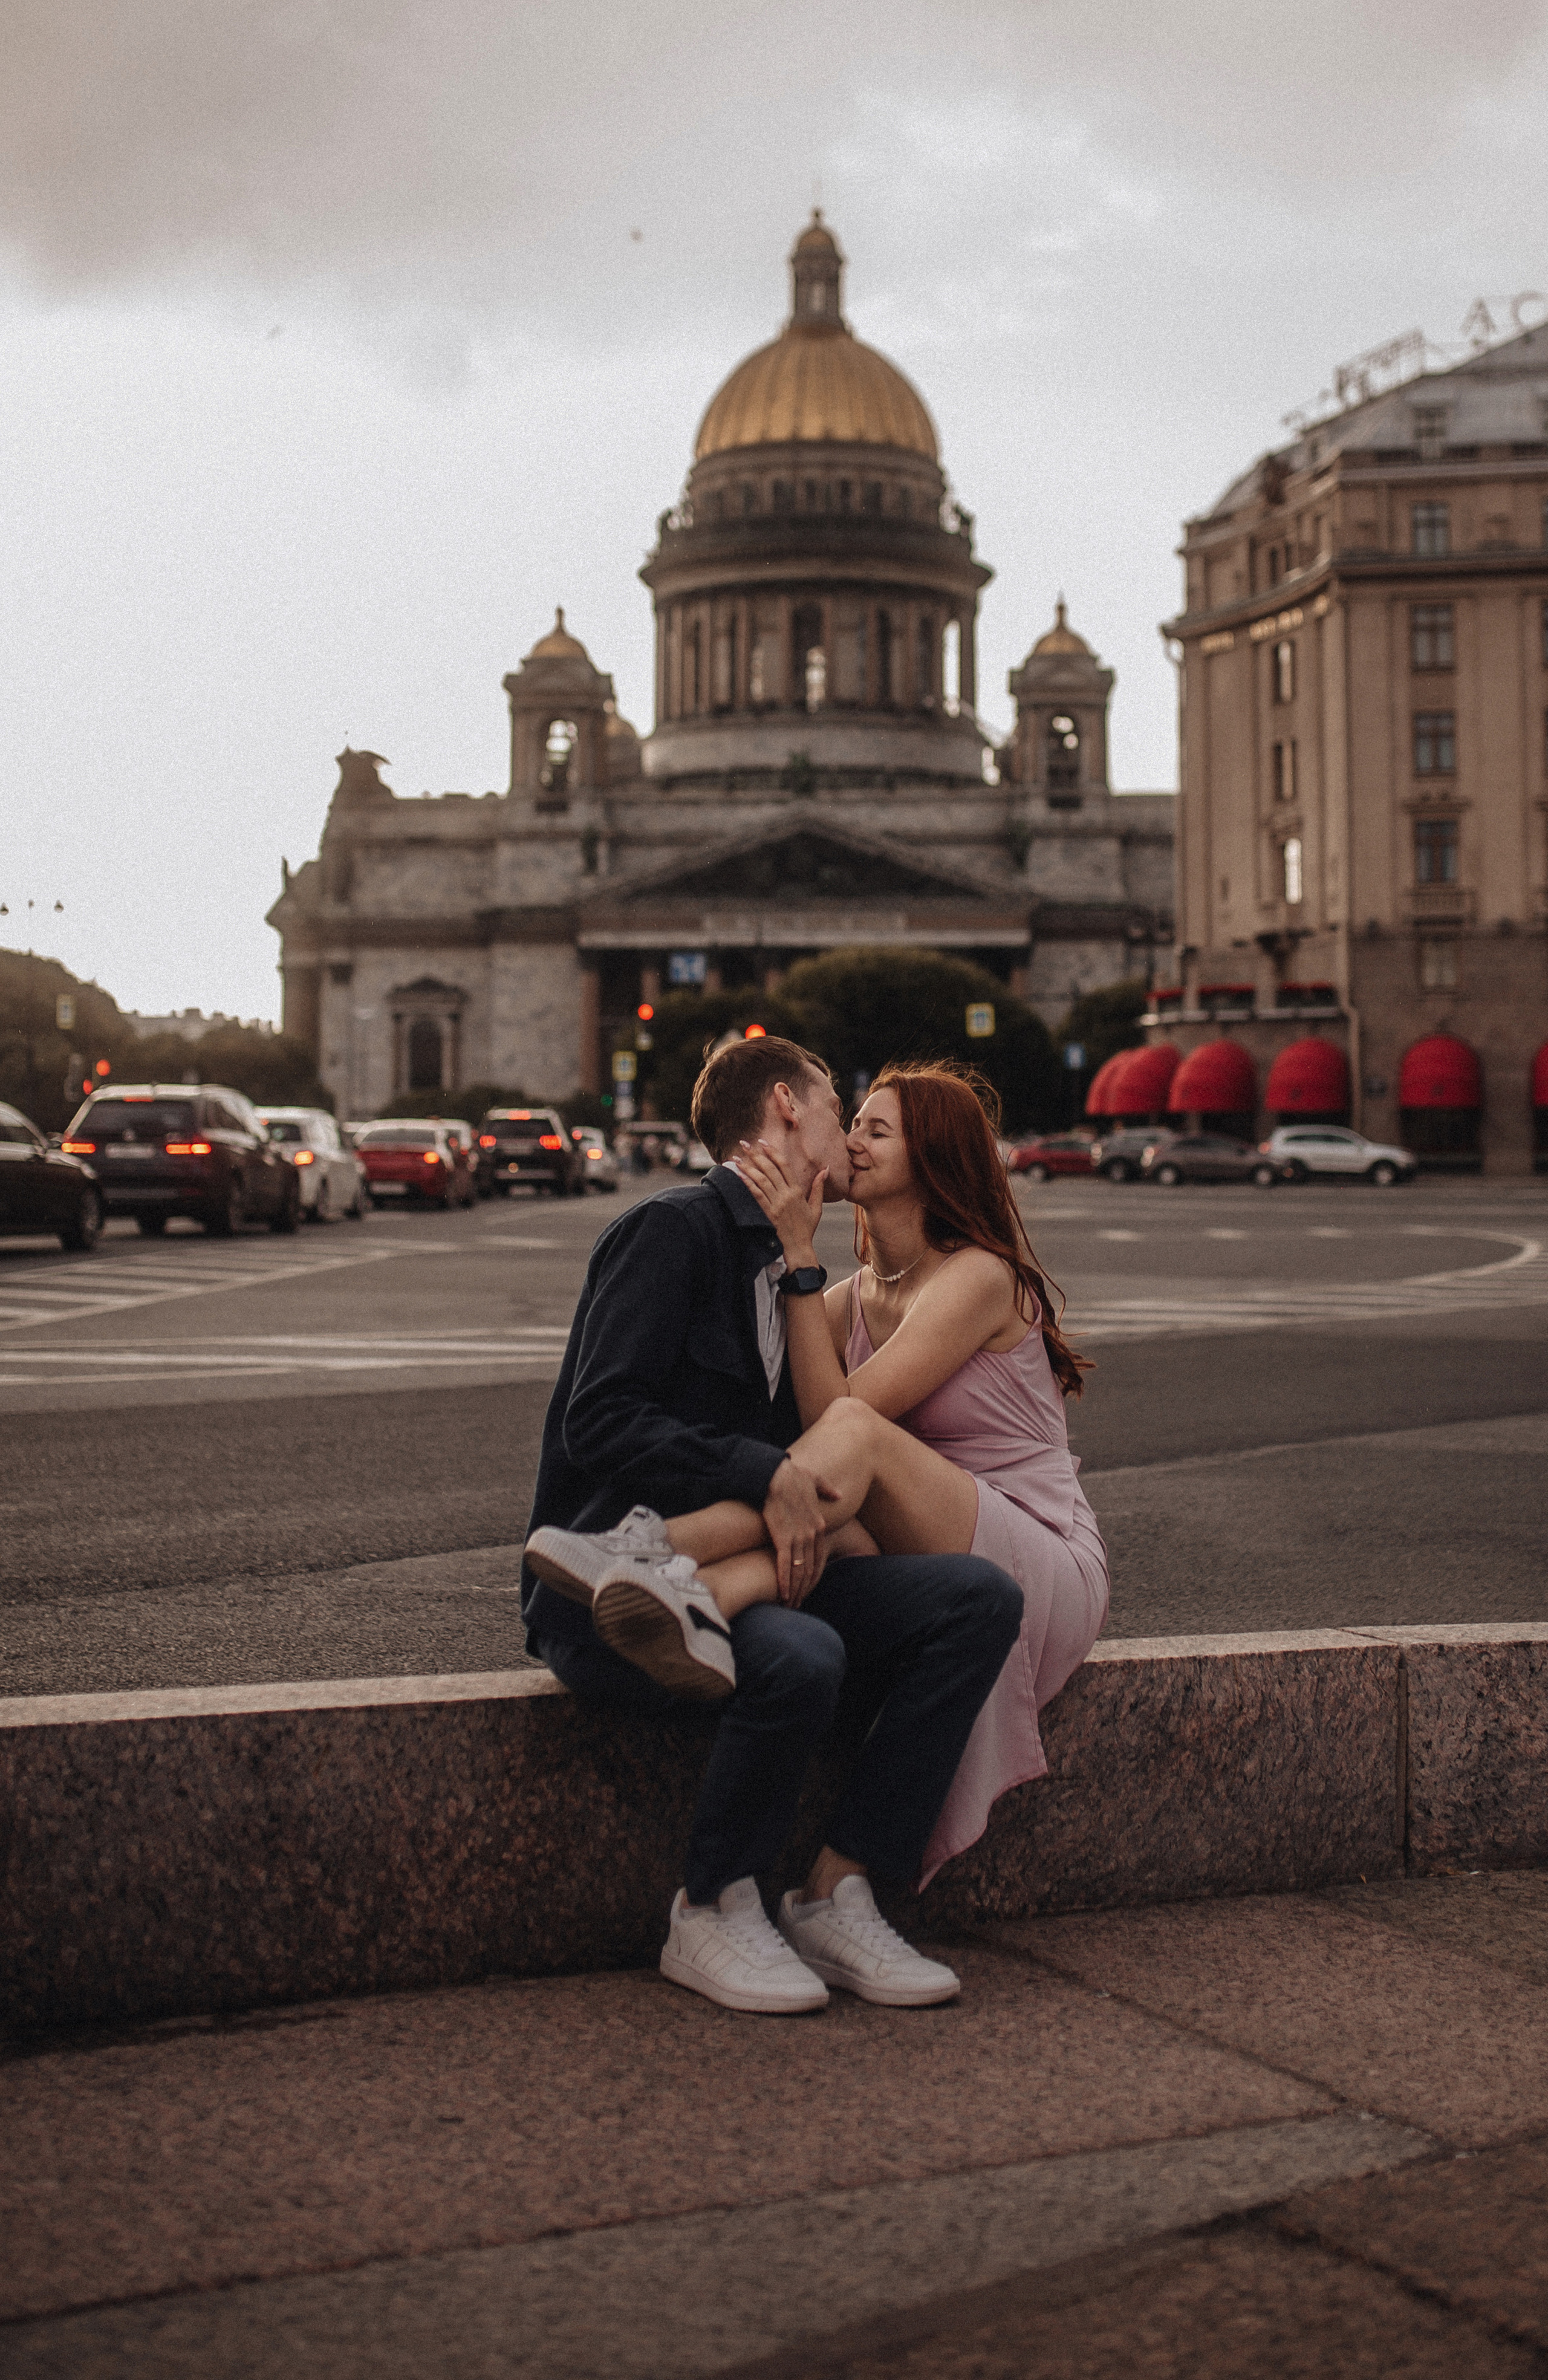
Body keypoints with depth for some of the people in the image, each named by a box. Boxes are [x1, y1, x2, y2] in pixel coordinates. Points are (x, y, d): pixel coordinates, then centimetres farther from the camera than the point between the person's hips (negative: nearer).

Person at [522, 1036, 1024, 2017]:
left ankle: (838, 1898, -12)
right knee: (797, 1658, -36)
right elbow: (597, 1421, -16)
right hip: (604, 1596, -8)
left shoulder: (785, 1268, 20)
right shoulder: (675, 1226, -7)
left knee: (979, 1595, -13)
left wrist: (825, 1519, -4)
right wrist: (769, 1475, -22)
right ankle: (714, 1915, -9)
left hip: (737, 1563, 8)